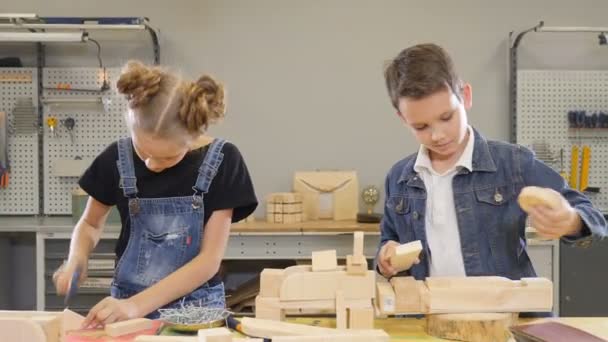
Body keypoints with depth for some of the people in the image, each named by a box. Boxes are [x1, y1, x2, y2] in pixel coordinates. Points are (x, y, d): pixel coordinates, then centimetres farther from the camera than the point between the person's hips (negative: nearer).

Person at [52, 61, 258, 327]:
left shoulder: (221, 161, -12)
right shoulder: (117, 159, -6)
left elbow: (210, 259, -13)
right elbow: (90, 224, 11)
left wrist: (137, 305, -20)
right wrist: (76, 259, -9)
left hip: (196, 310, -1)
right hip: (125, 308, 2)